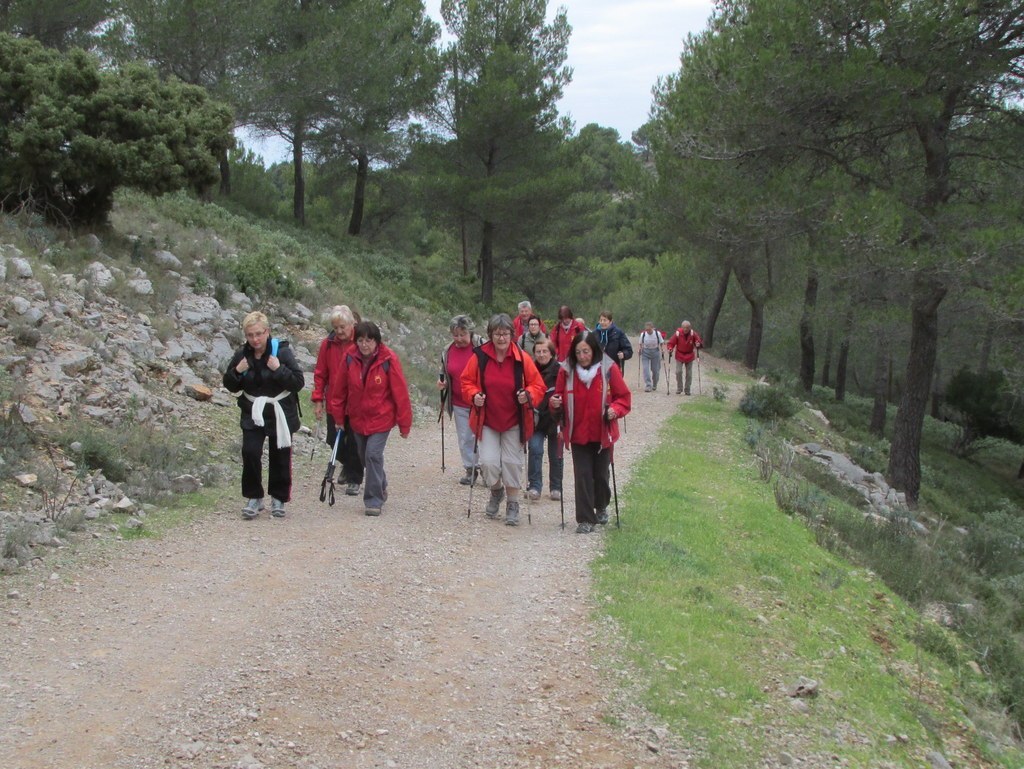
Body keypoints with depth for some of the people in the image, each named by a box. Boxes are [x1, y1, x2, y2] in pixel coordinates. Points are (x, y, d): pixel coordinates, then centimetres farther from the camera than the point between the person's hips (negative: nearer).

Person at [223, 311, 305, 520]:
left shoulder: (282, 352, -13)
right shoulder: (242, 354, -2)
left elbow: (299, 383, -16)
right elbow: (231, 386, 6)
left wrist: (279, 369, -28)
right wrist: (237, 372, -13)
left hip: (280, 414, -2)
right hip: (252, 414, 2)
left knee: (280, 457, 7)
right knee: (250, 453, -12)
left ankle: (278, 498, 25)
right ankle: (254, 498, 4)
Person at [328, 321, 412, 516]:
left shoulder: (388, 360, -17)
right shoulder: (349, 358, -7)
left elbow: (400, 392, -12)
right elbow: (339, 389, 3)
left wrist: (404, 424, -9)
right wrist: (338, 416, 6)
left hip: (381, 418, -4)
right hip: (357, 419, 4)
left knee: (373, 455, -15)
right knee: (365, 457, 15)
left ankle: (374, 500, -4)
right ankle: (380, 487, 40)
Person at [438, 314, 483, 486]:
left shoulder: (482, 346, -12)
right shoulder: (447, 351, 4)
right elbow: (445, 374, 20)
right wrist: (442, 383, -2)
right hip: (460, 404, 5)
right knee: (465, 438, 12)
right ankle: (470, 469, 24)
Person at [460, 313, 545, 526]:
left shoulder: (522, 358, -8)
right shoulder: (479, 357, -7)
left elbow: (538, 386, 0)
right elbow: (467, 381, 5)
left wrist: (528, 395, -20)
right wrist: (474, 395, -14)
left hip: (514, 422, 0)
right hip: (487, 421, 0)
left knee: (512, 463, 4)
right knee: (488, 462, -7)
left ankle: (513, 505, 22)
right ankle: (496, 491, 25)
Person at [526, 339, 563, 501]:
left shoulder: (559, 370, -9)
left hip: (555, 419, -2)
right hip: (536, 419, 2)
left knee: (555, 454, 9)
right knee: (535, 450, -13)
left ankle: (556, 488, 23)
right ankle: (534, 486, -8)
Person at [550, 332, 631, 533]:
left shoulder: (609, 369, -9)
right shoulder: (566, 370, -5)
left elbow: (624, 396, -3)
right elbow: (560, 397, 4)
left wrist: (616, 410, -21)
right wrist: (555, 403, -17)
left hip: (602, 433, 0)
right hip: (578, 434, 0)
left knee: (601, 474, 12)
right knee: (583, 475, -2)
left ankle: (601, 507, 39)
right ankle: (586, 519, 4)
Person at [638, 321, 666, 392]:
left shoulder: (657, 333, -12)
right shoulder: (643, 334, -9)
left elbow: (661, 343, 0)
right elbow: (641, 344, 6)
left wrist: (662, 349, -14)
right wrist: (640, 350, -7)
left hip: (655, 352, 0)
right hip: (645, 353, 0)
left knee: (655, 370, 7)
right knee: (646, 369, -13)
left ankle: (654, 385, 29)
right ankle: (648, 386, -12)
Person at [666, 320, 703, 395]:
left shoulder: (693, 334, -8)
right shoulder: (678, 333, -12)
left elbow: (699, 341, -2)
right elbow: (671, 343, -4)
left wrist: (698, 344, -25)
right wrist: (670, 348, -23)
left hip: (689, 356, 1)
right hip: (679, 356, -1)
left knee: (689, 374, 3)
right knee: (678, 371, -13)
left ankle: (687, 390, 13)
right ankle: (679, 388, 2)